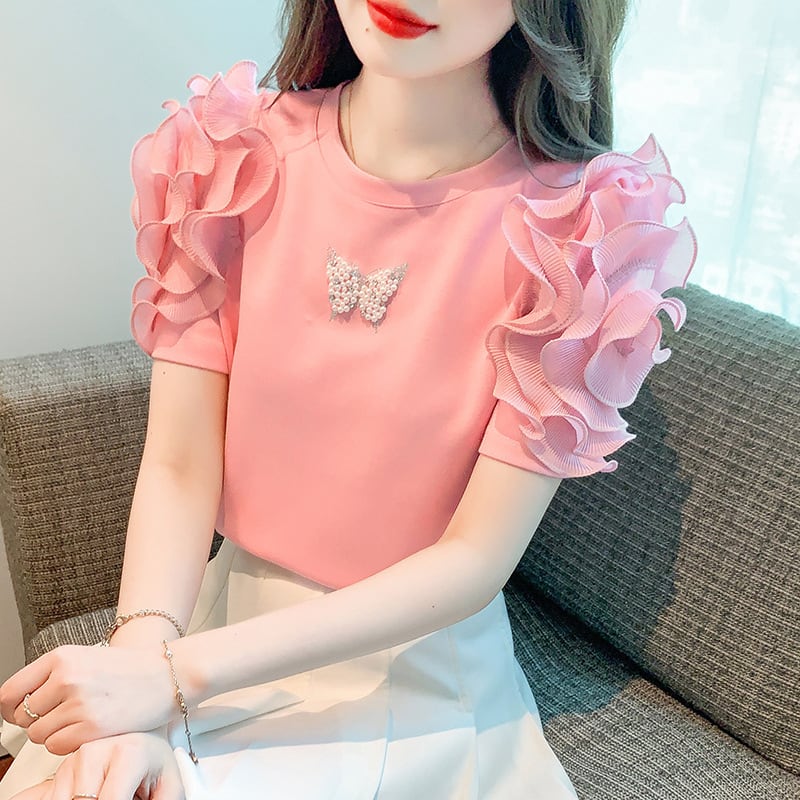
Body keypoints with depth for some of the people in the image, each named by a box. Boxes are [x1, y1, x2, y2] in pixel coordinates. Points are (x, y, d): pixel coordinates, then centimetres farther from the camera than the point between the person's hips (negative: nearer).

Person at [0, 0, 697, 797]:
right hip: (223, 607, 3)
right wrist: (140, 657, -26)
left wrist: (177, 675, -21)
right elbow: (178, 468, -9)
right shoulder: (234, 155, -6)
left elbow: (477, 559, -16)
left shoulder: (579, 228, -16)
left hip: (413, 668, -2)